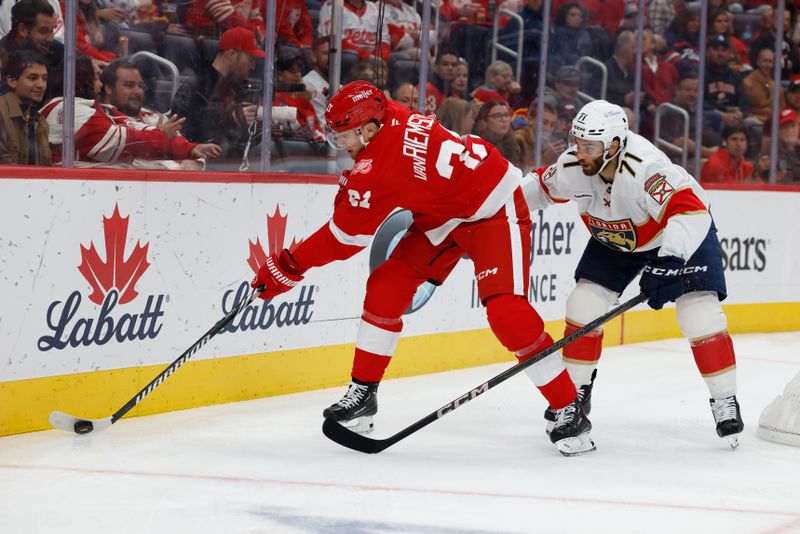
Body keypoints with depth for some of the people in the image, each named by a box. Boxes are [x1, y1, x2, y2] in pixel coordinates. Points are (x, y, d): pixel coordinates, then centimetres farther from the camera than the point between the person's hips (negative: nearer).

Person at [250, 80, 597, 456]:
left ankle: (571, 411, -13)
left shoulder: (381, 166, -31)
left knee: (506, 312, -21)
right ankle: (363, 393, 9)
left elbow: (345, 235, -22)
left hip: (495, 210, -10)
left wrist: (288, 266, -14)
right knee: (386, 285, -1)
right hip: (442, 213, 10)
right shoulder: (390, 117, -8)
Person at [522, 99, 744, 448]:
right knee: (584, 305, -4)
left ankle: (725, 402, -1)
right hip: (614, 238, 6)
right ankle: (576, 392, 12)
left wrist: (667, 263, -63)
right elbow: (540, 186, 1)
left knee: (701, 314, -16)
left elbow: (691, 212, -52)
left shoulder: (644, 168, -43)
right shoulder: (572, 168, -22)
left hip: (683, 232, -5)